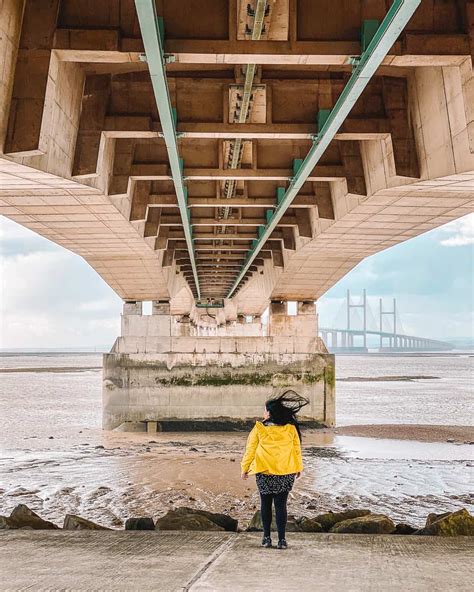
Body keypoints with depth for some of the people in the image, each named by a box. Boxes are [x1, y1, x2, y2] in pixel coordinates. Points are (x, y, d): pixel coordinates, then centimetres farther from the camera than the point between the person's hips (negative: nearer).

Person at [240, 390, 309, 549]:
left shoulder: (258, 429, -6)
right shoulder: (291, 429, -1)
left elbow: (250, 450, 0)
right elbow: (297, 450, 8)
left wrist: (245, 468, 11)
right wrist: (298, 468, 21)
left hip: (264, 473, -1)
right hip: (285, 473, 1)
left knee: (265, 504, 13)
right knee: (281, 505, 4)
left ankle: (267, 537, 17)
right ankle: (282, 539, 2)